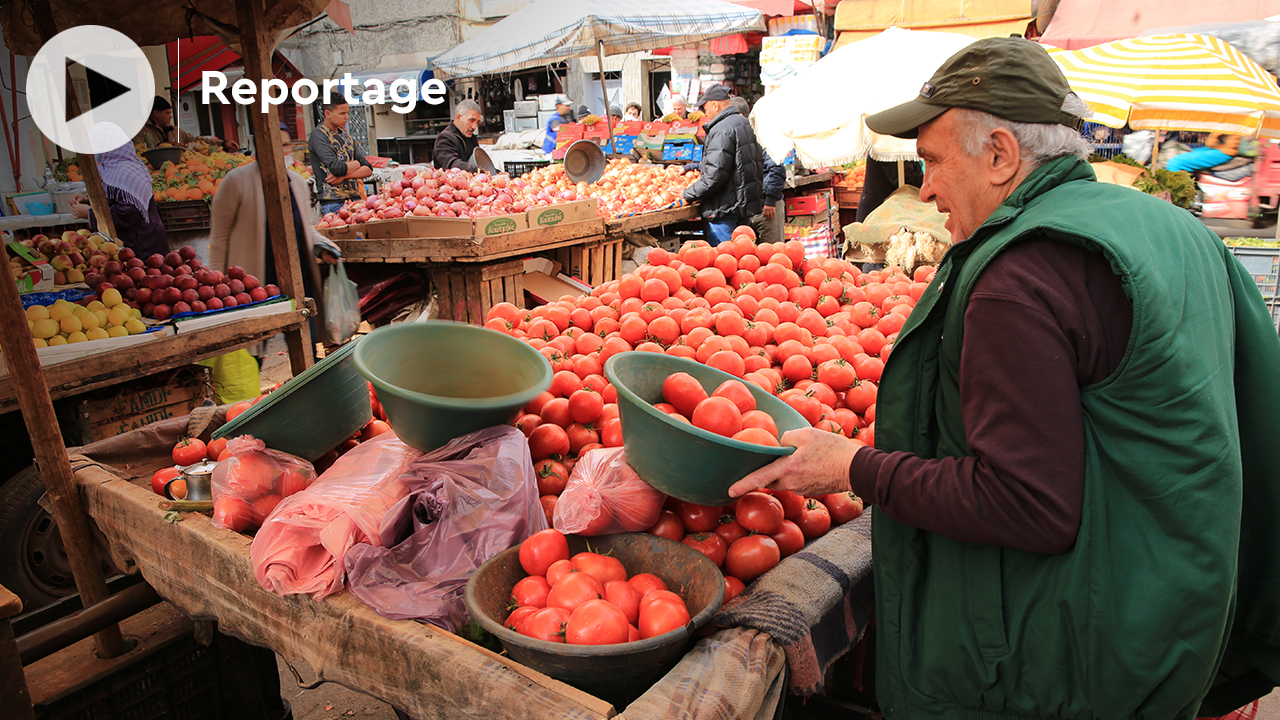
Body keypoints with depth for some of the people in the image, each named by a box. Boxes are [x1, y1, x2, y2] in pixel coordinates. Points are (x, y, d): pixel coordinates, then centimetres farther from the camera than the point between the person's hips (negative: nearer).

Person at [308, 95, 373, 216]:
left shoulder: (345, 134, 16)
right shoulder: (318, 135, -5)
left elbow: (368, 169, 8)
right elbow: (336, 168, -17)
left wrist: (344, 176, -9)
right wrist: (356, 163, 2)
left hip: (355, 198, 6)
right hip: (333, 203, -6)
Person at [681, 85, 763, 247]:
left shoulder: (722, 130, -17)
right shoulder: (745, 124, 15)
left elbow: (715, 175, -22)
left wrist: (689, 194, -10)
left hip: (726, 207, -10)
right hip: (746, 203, 10)